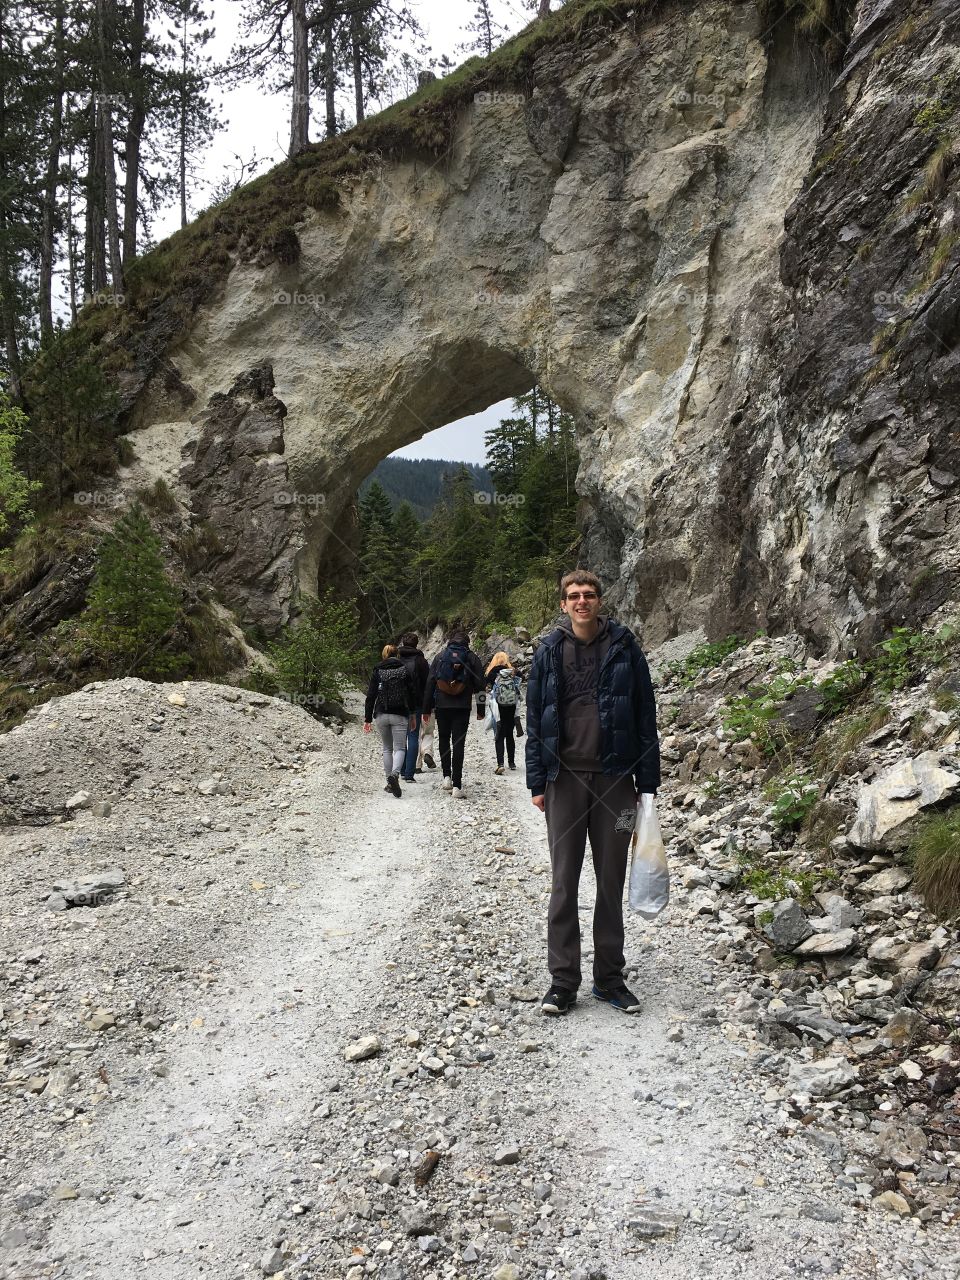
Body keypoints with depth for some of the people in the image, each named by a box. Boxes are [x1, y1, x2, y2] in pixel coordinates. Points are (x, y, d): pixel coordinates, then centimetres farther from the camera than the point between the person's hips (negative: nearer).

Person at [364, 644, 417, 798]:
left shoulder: (377, 672, 2)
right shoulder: (404, 670, 1)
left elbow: (370, 696, -1)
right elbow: (412, 694, 3)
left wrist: (367, 719, 3)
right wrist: (413, 714, 14)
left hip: (381, 715, 2)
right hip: (400, 715, -2)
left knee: (387, 748, 15)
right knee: (400, 748, -1)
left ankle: (390, 782, 14)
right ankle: (394, 774, -28)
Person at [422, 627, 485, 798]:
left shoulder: (440, 656, 3)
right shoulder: (471, 657, 0)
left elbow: (430, 683, 2)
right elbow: (479, 684, -2)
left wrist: (427, 709, 6)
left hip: (442, 706, 1)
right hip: (462, 707, -1)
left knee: (444, 740, 18)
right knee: (458, 743, 0)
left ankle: (447, 776, 13)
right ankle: (456, 786, -4)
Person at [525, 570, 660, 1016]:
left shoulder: (623, 647, 1)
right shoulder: (549, 652, 4)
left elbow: (645, 716, 3)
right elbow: (534, 719, 6)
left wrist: (647, 782, -1)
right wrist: (536, 783, 1)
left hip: (614, 778, 0)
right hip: (565, 778, 0)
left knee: (611, 881, 10)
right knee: (564, 883, 4)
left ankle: (609, 977, 23)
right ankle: (563, 981, 15)